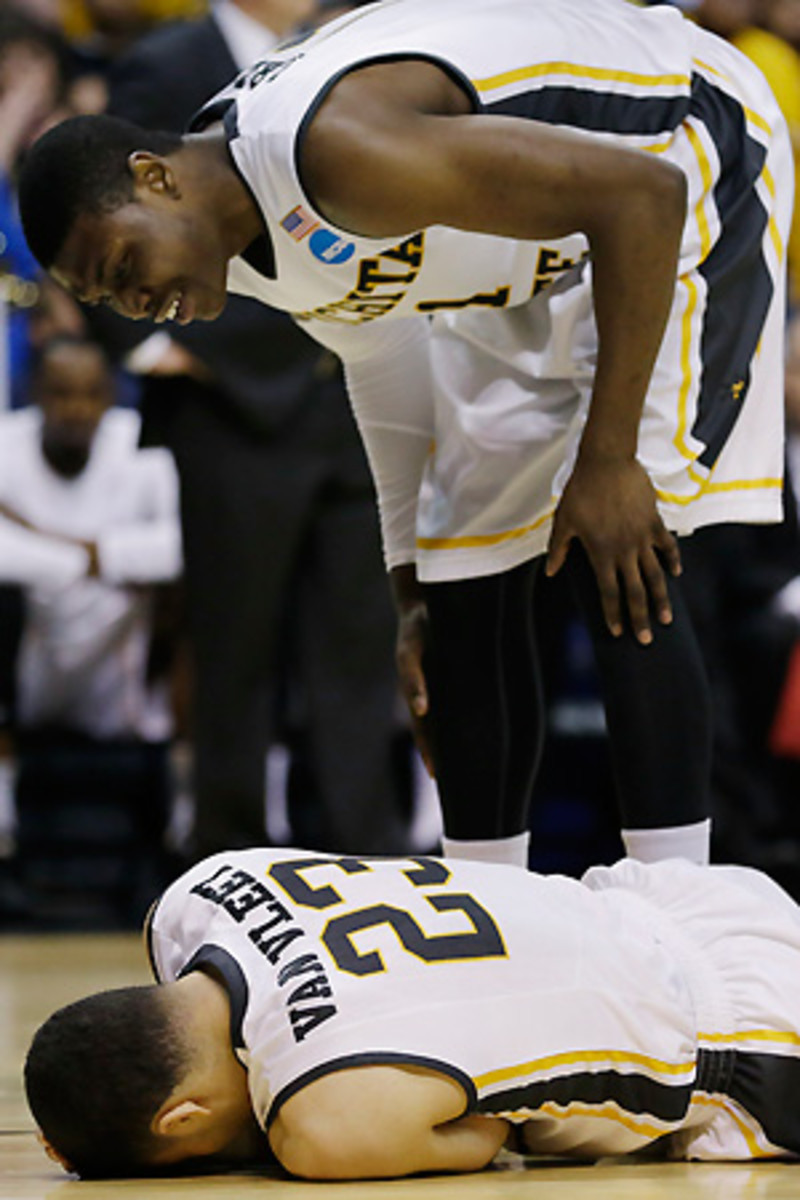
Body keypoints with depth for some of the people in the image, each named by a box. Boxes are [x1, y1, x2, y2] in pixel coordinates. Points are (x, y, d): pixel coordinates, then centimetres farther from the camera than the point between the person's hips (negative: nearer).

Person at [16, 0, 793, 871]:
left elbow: (640, 195, -35)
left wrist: (607, 461, -32)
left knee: (617, 562, -21)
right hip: (534, 262, 9)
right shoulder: (242, 228, -7)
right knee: (465, 589, 4)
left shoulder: (334, 147, -35)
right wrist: (413, 588, 14)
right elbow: (379, 339, 13)